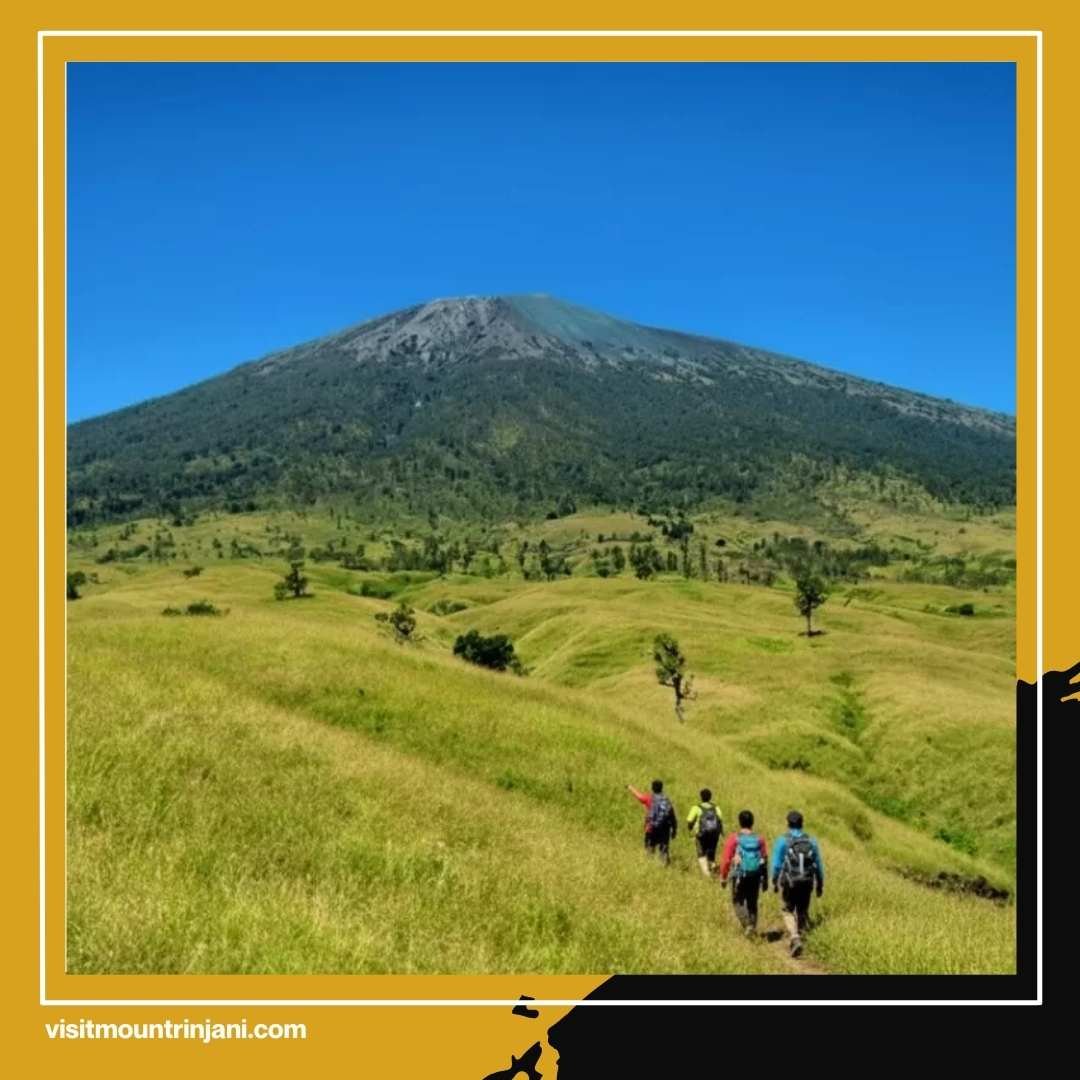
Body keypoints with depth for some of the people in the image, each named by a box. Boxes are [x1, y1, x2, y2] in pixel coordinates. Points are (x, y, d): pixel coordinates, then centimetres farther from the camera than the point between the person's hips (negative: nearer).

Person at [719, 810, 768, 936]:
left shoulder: (733, 839, -9)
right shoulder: (760, 839, -1)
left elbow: (726, 859, -10)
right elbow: (765, 860, 2)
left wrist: (723, 877, 1)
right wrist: (765, 880, 12)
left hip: (739, 875, -3)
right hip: (756, 876, 3)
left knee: (739, 902, 10)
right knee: (752, 903, 17)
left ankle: (747, 925, -8)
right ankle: (753, 927, 19)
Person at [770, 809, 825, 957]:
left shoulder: (782, 841, -5)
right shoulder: (811, 841, 3)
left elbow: (776, 864, -6)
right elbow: (819, 865, 6)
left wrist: (774, 882, 4)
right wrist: (820, 884, 14)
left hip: (789, 883, -2)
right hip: (806, 883, 2)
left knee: (789, 912, 8)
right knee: (802, 912, 18)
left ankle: (795, 938, -14)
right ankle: (800, 936, 23)